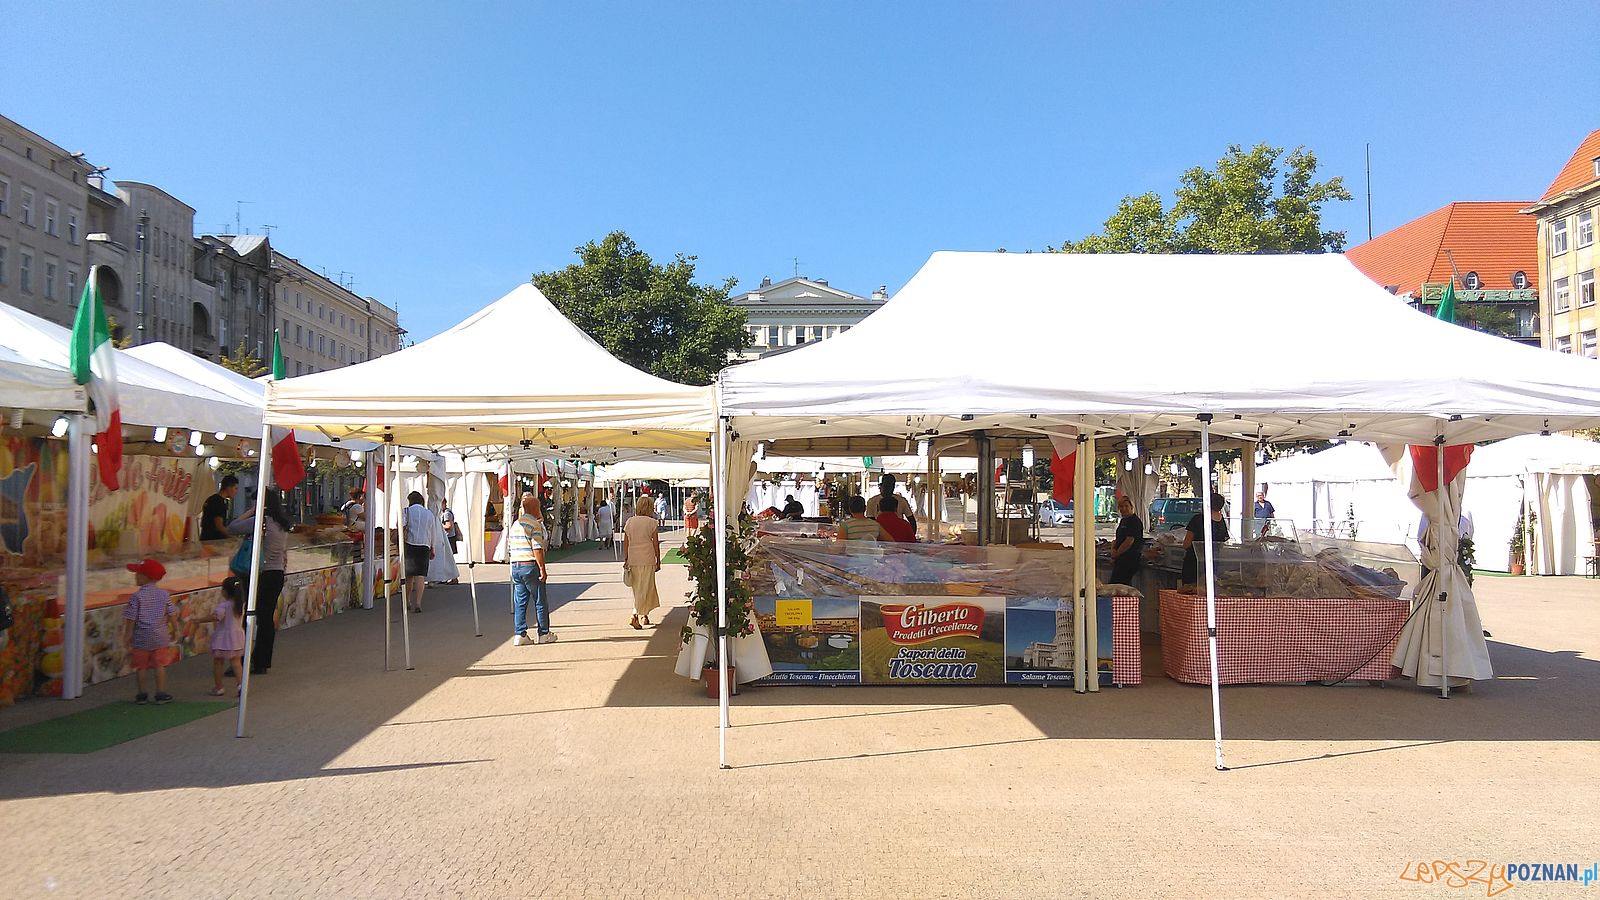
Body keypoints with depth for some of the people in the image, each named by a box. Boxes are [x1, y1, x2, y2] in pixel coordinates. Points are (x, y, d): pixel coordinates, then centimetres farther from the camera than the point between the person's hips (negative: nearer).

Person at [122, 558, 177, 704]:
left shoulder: (136, 596, -12)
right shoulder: (164, 594, -2)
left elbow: (131, 619, -10)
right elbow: (172, 615, 2)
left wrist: (127, 636, 0)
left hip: (141, 638, -2)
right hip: (160, 637, 2)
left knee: (140, 666, 10)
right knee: (159, 665, 9)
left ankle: (142, 694, 18)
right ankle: (161, 693, 10)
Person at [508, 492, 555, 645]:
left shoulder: (515, 524, 14)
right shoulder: (535, 524, -11)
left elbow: (509, 549, 17)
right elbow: (537, 549, -18)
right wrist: (542, 568, -16)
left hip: (515, 566, 7)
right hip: (531, 566, -7)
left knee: (519, 602, 9)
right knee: (540, 602, 5)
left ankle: (519, 634, 7)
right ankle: (544, 634, 12)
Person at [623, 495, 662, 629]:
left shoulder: (629, 522, 6)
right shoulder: (652, 522, -4)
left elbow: (625, 543, 7)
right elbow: (656, 544, -2)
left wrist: (625, 560, 13)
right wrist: (658, 561, 5)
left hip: (632, 559, 4)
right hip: (647, 559, -4)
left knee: (638, 588, 17)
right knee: (644, 588, 1)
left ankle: (645, 615, 25)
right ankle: (635, 617, -10)